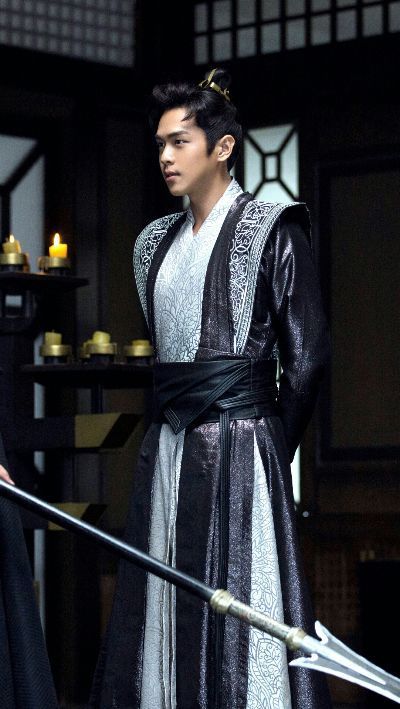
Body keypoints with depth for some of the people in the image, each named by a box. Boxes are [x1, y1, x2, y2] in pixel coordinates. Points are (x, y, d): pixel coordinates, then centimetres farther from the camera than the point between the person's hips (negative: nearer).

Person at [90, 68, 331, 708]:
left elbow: (306, 356, -6)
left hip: (238, 445, -7)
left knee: (240, 605, -8)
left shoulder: (272, 230, -4)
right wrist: (171, 427, 10)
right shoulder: (157, 242, 15)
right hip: (168, 446, 7)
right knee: (170, 605, 5)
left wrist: (274, 450, -3)